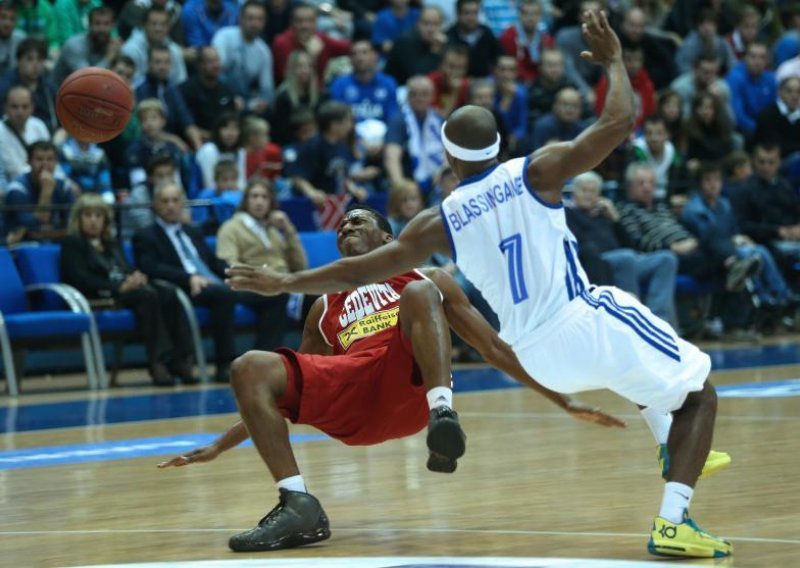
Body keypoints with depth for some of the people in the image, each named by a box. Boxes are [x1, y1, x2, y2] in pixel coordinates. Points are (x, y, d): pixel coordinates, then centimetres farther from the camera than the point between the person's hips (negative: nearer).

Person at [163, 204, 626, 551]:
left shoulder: (429, 280, 27)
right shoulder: (326, 310, 34)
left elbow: (495, 348, 23)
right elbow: (292, 390, 36)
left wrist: (563, 400, 15)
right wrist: (219, 447, 29)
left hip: (410, 384, -3)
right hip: (353, 405, 3)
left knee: (419, 294, -27)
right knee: (250, 369, -19)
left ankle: (443, 413, -48)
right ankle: (298, 506, -29)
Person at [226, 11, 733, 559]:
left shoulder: (440, 222, 4)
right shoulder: (537, 171, -4)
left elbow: (357, 271, 8)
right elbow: (620, 121, -9)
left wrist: (285, 283, 21)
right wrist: (613, 61, 9)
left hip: (538, 353, 5)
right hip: (587, 323, -5)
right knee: (701, 395, 7)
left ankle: (674, 452, 37)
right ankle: (672, 523, -11)